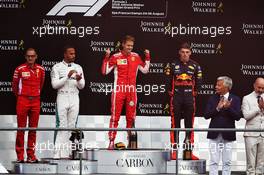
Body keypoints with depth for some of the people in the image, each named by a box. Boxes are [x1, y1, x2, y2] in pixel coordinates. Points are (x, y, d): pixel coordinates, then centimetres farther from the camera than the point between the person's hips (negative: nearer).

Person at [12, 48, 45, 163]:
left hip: (35, 101, 3)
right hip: (22, 101, -3)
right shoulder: (19, 69, -5)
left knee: (33, 129, 6)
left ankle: (31, 155, 11)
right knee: (21, 128, -2)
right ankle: (20, 156, 2)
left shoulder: (41, 70, 5)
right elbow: (14, 85, 7)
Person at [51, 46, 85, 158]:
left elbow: (81, 86, 9)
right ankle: (59, 153, -8)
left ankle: (68, 152, 5)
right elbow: (55, 85, -8)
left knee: (72, 126, 2)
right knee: (61, 126, -8)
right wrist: (67, 76, -16)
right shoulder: (57, 67, 1)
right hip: (62, 97, -4)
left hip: (74, 98, 4)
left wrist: (79, 80, -13)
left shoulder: (78, 67, 11)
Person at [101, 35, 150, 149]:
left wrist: (147, 58, 9)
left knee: (131, 117, 7)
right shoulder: (116, 57, -2)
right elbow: (105, 71, -4)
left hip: (131, 91, 3)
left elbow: (145, 70, 17)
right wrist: (106, 57, -13)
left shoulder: (136, 57, 8)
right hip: (119, 90, -3)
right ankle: (111, 141, -3)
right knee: (115, 116, -4)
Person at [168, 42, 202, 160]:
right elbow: (168, 79, 3)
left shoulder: (195, 66, 6)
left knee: (189, 124, 5)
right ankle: (174, 151, 3)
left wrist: (194, 92, 6)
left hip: (189, 98, 1)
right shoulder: (173, 65, 2)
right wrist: (171, 92, 1)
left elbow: (198, 81, 10)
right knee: (175, 124, 0)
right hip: (176, 97, -1)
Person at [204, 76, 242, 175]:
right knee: (214, 162, 3)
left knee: (227, 162, 6)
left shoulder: (235, 99, -1)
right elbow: (206, 115, -4)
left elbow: (238, 117, -10)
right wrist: (217, 108, -17)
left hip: (228, 134, -1)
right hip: (214, 134, 1)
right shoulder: (212, 98, 4)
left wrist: (228, 108, -24)